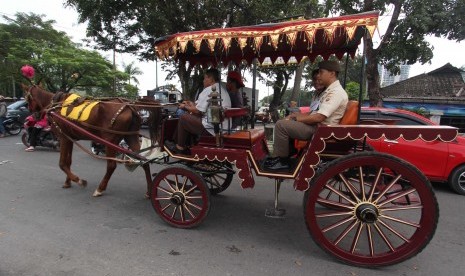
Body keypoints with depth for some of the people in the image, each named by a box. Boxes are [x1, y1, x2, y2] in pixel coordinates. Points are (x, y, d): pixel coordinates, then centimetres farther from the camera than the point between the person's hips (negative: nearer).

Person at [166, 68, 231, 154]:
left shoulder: (208, 90, -11)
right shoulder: (223, 90, 18)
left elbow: (198, 111, -11)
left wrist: (185, 107, 7)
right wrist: (192, 104, 26)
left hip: (212, 129, -10)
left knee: (183, 118, 5)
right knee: (190, 117, 21)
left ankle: (180, 147, 15)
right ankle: (185, 145, 23)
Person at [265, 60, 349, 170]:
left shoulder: (336, 92, -17)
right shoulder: (329, 91, 17)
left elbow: (318, 117, -26)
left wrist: (296, 118, -12)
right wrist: (294, 115, 5)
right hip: (315, 126, 11)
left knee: (281, 125, -18)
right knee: (285, 123, 14)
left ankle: (281, 161, -5)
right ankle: (278, 157, 10)